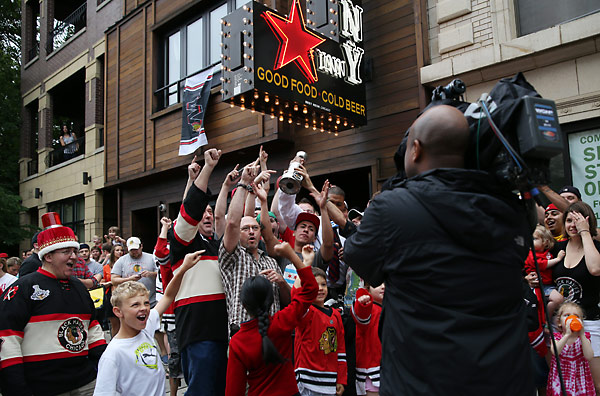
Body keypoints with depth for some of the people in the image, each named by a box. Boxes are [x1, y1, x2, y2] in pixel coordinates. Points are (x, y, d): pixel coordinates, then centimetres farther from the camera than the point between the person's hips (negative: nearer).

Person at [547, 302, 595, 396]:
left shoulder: (584, 337, 0)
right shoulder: (556, 337, -3)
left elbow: (589, 357, -16)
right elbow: (555, 352, -24)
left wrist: (582, 335, -23)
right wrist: (567, 335, -32)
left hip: (579, 380, 1)